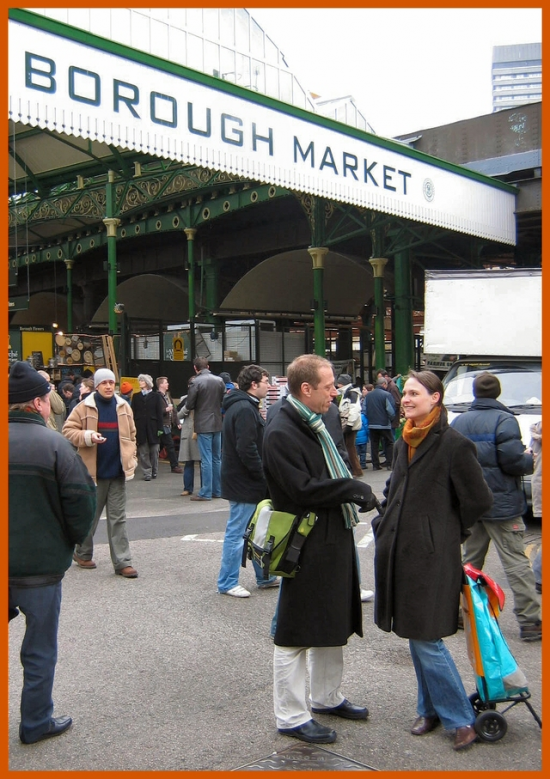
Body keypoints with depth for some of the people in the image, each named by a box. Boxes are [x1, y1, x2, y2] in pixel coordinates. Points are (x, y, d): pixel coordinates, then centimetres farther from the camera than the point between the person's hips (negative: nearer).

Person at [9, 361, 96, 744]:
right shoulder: (53, 444, -17)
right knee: (40, 648, 12)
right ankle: (36, 722, 25)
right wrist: (73, 540, 3)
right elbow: (82, 500, -16)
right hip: (40, 563, -4)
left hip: (9, 562, 4)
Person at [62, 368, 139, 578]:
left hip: (117, 472, 3)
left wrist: (131, 459, 7)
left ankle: (122, 562, 7)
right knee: (90, 516, 11)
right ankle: (82, 553, 31)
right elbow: (68, 431, -5)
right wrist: (88, 437, -20)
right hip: (93, 472, -2)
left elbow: (131, 435, 14)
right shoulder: (84, 407, -4)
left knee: (118, 518, 5)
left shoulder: (124, 407, 6)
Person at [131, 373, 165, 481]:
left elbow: (160, 413, 2)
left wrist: (160, 428, -5)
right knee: (143, 452, -2)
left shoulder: (156, 396, 6)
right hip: (140, 428, 1)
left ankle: (154, 471, 16)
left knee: (154, 451, 3)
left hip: (153, 427, -1)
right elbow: (133, 413, 7)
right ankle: (147, 473, 2)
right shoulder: (136, 396, 11)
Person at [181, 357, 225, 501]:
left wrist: (184, 412, 13)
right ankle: (217, 490, 18)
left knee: (206, 459, -4)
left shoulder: (196, 382, -12)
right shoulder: (219, 381, 3)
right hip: (217, 424, 5)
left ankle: (206, 493, -1)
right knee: (217, 458, 12)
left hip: (203, 425, -5)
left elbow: (189, 405, -8)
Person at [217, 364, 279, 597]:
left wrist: (262, 477, 14)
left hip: (245, 481, 11)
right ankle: (227, 583, 9)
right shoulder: (245, 409, -19)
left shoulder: (242, 406, 14)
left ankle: (265, 577, 27)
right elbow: (247, 449, -25)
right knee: (237, 532, -1)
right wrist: (264, 476, -16)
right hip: (244, 482, -11)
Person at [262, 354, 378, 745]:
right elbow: (302, 490, -24)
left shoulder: (315, 424, 12)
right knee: (296, 635, 4)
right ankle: (292, 717, 18)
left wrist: (356, 492, 2)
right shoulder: (281, 433, -19)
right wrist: (354, 489, -17)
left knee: (333, 625, 22)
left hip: (333, 540, 10)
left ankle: (328, 697, 39)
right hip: (306, 547, -10)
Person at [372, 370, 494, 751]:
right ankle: (431, 709, 29)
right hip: (399, 551, 8)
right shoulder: (404, 443, 11)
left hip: (431, 555, -7)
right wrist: (385, 524, 12)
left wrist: (448, 530, 2)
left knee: (427, 640, -4)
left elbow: (479, 500, -8)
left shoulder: (454, 444, -13)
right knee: (416, 638, 15)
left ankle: (460, 718, 12)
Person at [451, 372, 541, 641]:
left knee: (470, 560, 16)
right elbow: (513, 461, -19)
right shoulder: (504, 420, -12)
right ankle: (530, 621, -1)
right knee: (516, 562, -2)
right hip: (501, 503, -6)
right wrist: (529, 458, 0)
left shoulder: (457, 422, 7)